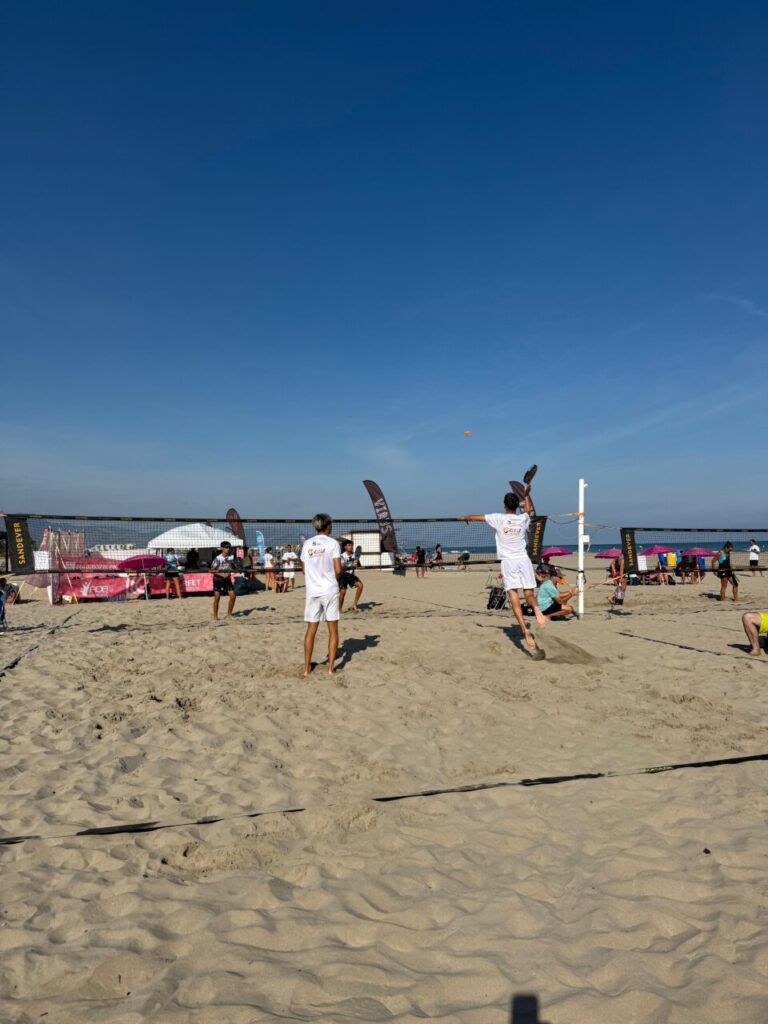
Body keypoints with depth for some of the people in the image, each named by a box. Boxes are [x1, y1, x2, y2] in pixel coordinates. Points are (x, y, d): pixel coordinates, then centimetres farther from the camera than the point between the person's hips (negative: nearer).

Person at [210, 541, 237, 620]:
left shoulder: (231, 557, -3)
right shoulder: (218, 558, -15)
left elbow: (233, 568, 10)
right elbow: (212, 570, -14)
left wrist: (229, 573, -11)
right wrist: (221, 574, -26)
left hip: (227, 579, 4)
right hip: (218, 579, -4)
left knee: (232, 596, -2)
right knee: (217, 597, -2)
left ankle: (229, 614, 12)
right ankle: (215, 616, 7)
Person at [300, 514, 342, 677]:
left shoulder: (306, 544, 6)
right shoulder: (332, 543, -6)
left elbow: (304, 570, 9)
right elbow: (338, 569, -10)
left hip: (312, 590, 3)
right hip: (330, 590, -3)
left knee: (311, 629, 10)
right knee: (333, 629, 6)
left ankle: (307, 667, 15)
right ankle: (331, 667, 8)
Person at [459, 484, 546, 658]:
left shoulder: (498, 518, 0)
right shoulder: (523, 518, 7)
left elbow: (477, 517, 17)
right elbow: (527, 509, 34)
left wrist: (465, 517, 36)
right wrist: (526, 494, 47)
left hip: (508, 561, -2)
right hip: (523, 559, 3)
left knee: (514, 597, -9)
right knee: (529, 593, 13)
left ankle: (526, 632, -21)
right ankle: (536, 608, -19)